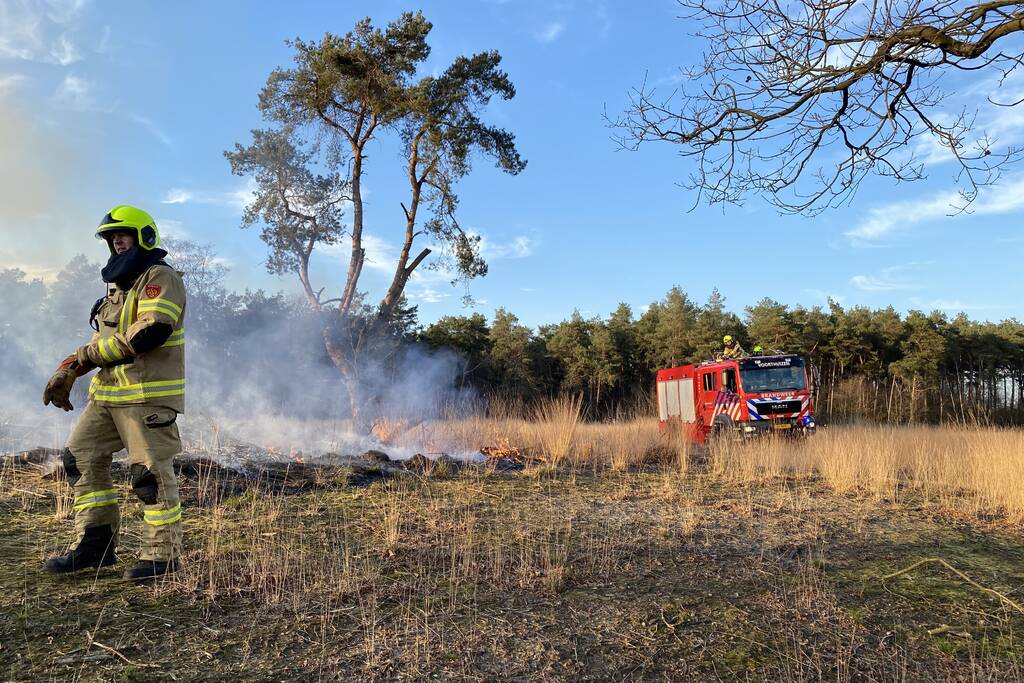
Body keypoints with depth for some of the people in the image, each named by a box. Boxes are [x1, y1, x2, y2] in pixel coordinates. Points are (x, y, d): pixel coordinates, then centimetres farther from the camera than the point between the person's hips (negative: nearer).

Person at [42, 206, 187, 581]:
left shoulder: (160, 277, -8)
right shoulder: (120, 285, 22)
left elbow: (151, 332, -22)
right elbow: (102, 341, 27)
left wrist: (89, 354, -12)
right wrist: (66, 372, 16)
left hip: (148, 395, -10)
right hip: (108, 393, 10)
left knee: (151, 473, -5)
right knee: (80, 458, 11)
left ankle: (163, 553, 7)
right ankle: (95, 544, 20)